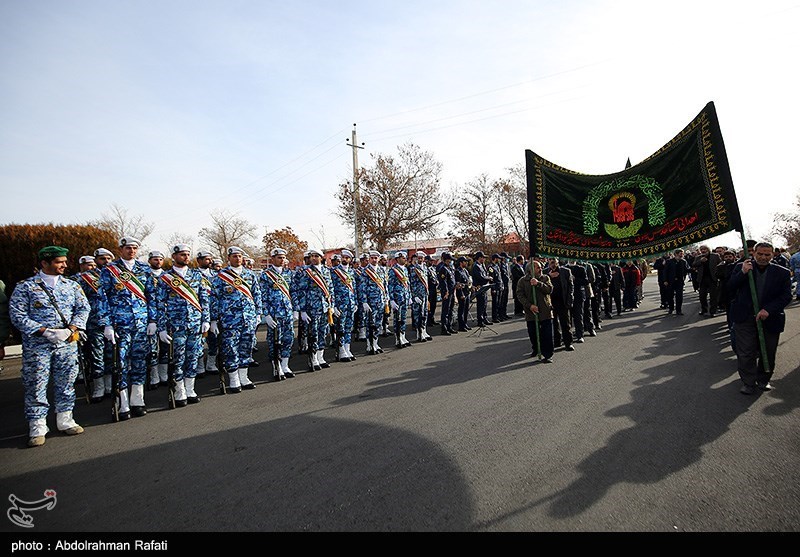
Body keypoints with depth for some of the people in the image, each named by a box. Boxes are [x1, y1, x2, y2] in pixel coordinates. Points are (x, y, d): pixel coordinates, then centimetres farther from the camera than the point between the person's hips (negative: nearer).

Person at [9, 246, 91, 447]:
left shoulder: (71, 285, 9)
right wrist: (46, 332, -17)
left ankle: (65, 420, 23)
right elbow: (17, 315, -7)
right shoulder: (25, 287, -2)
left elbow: (83, 308, 8)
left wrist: (71, 329, -9)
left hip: (67, 344, 3)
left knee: (66, 384, 10)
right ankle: (37, 427, 12)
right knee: (36, 386, 1)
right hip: (37, 345, -3)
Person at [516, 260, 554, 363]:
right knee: (533, 333, 12)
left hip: (545, 311, 0)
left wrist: (538, 283, -22)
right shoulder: (522, 281, 1)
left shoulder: (545, 278, 6)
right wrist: (529, 305, -17)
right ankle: (536, 350, 36)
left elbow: (549, 290, -9)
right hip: (531, 312, 0)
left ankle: (548, 355, 5)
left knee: (547, 335, -3)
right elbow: (520, 295, -6)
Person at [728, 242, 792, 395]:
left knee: (768, 353, 13)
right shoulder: (741, 267, 0)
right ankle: (748, 382, 16)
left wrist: (768, 310, -16)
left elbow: (786, 296, -3)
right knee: (746, 353, 1)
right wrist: (742, 273, -19)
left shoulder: (782, 273, 1)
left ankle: (763, 380, 33)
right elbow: (730, 288, -4)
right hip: (745, 319, -1)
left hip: (770, 318, 1)